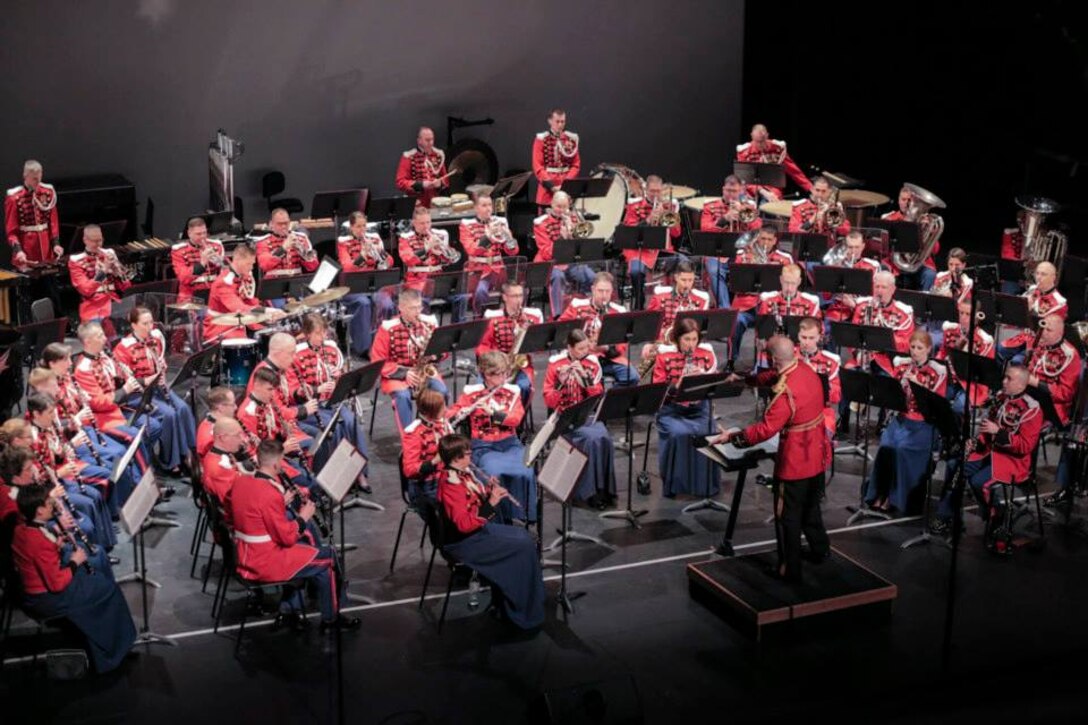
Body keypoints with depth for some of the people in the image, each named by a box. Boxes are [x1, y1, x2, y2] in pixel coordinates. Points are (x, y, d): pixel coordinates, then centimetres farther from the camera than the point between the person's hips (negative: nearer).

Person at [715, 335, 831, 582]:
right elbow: (774, 377, 18)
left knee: (787, 517, 6)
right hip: (817, 456, 9)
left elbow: (766, 429, -31)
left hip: (795, 463, -9)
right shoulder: (806, 371, -2)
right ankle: (820, 550, 44)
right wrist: (748, 379, 21)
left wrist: (734, 436, -23)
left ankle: (790, 570, 14)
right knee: (810, 507, 29)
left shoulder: (786, 392, -29)